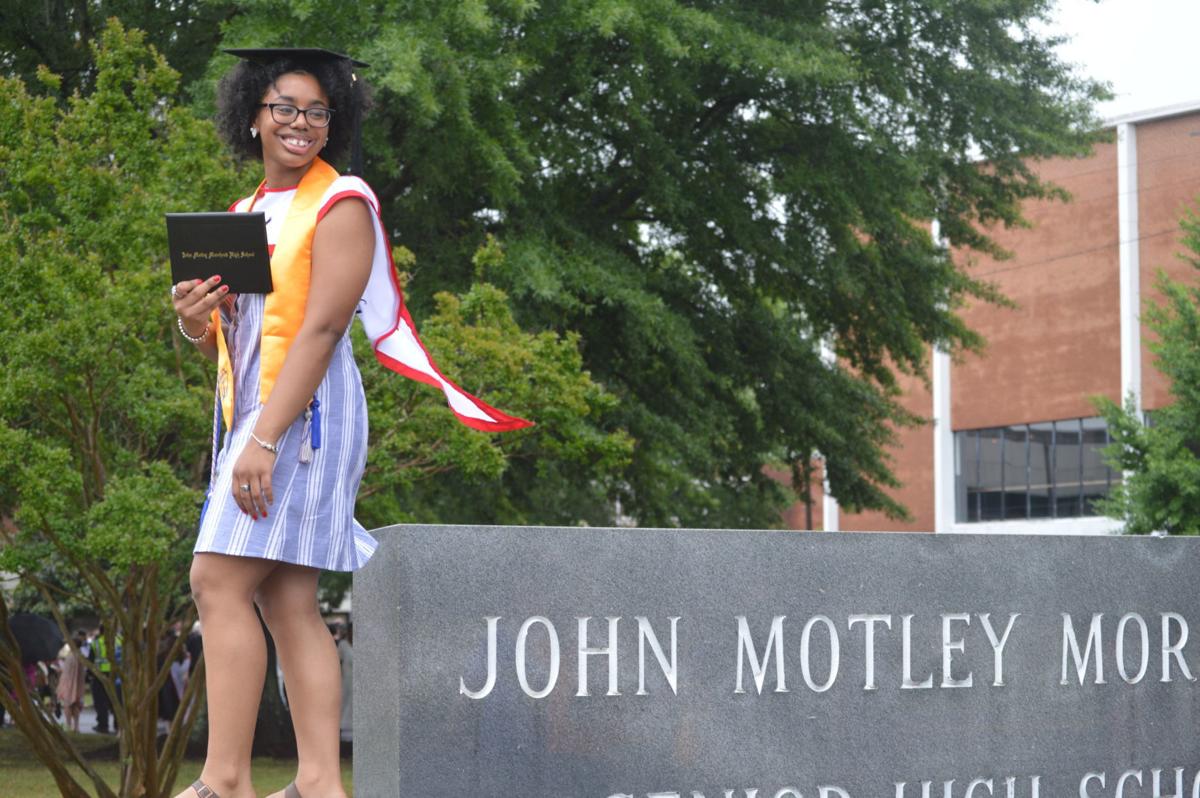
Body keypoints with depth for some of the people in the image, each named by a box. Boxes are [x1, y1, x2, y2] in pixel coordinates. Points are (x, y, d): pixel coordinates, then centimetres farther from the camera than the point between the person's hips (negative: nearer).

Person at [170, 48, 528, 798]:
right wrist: (194, 319, -5)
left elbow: (321, 329, -16)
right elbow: (226, 337, 21)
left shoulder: (342, 203, -6)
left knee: (219, 582, -15)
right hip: (250, 416, 8)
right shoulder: (245, 215, 18)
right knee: (287, 602, 2)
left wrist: (263, 439, -23)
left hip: (304, 413, -8)